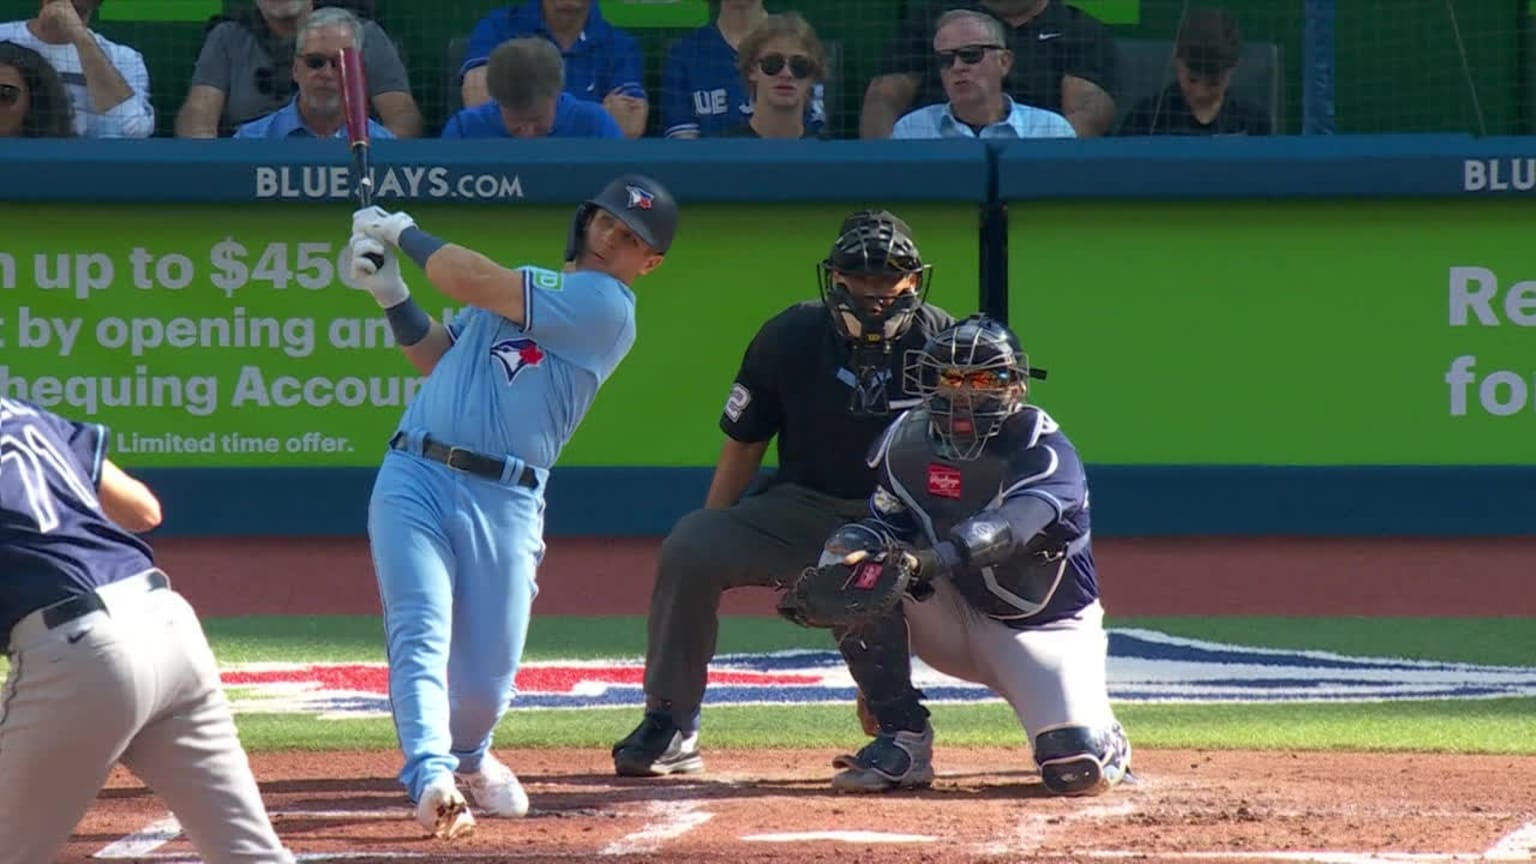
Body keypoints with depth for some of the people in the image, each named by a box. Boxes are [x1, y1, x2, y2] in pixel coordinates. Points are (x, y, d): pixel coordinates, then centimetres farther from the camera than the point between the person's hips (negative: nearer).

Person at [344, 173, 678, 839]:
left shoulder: (604, 306, -5)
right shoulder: (524, 287, 20)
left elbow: (470, 280, -10)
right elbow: (438, 357, 26)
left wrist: (403, 233, 4)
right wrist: (389, 290, 12)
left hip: (503, 502, -4)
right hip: (413, 477, 4)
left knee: (486, 677, 2)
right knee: (420, 632, -18)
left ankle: (468, 755, 34)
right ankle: (431, 777, -29)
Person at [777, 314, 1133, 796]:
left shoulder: (1046, 454, -23)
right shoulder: (908, 440, -6)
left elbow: (1008, 527, -41)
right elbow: (887, 526, -5)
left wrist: (931, 560, -59)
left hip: (1045, 628, -4)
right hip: (955, 620, 4)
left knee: (1078, 771, -27)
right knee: (851, 553, -21)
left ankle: (1105, 740, 17)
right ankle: (902, 741, -15)